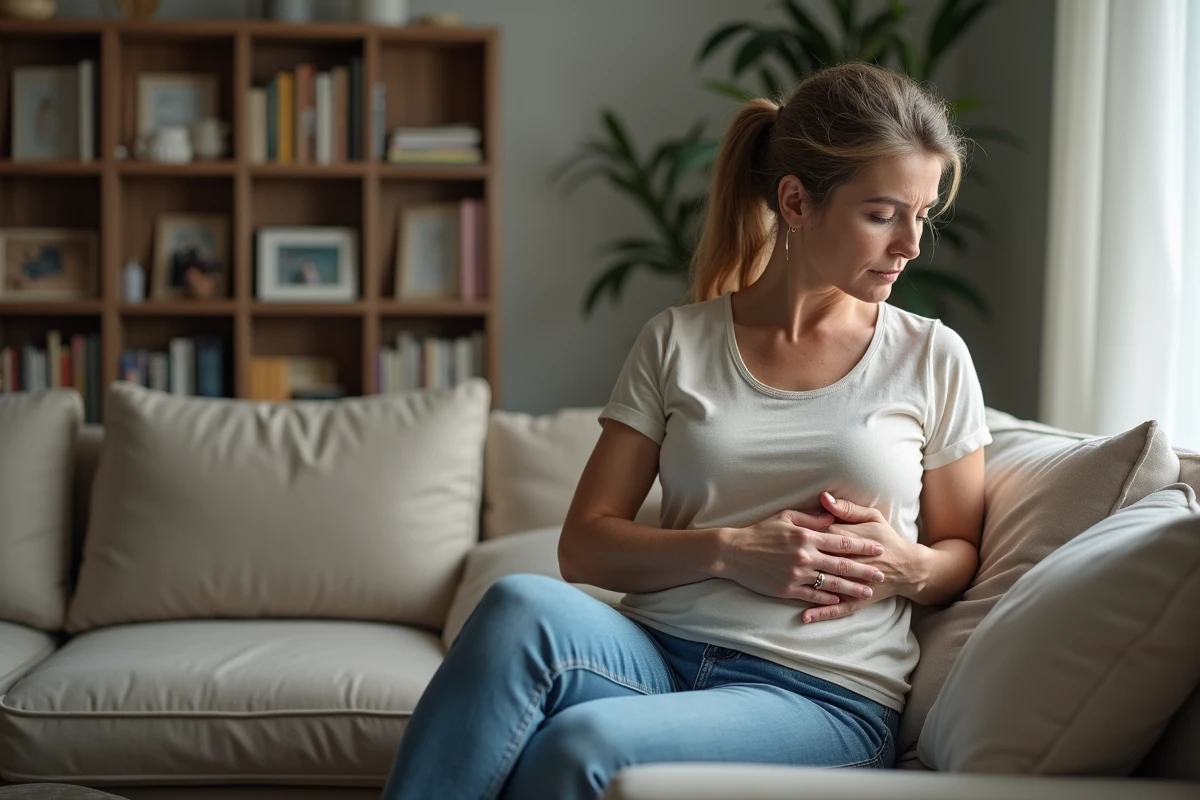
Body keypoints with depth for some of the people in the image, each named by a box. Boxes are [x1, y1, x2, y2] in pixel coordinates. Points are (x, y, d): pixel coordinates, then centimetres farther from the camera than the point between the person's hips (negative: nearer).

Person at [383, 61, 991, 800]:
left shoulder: (932, 359, 7)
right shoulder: (678, 342, 8)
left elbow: (961, 553, 17)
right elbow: (584, 545, 6)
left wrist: (909, 567, -6)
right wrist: (728, 550, -10)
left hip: (822, 696, -2)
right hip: (658, 652, 2)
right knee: (525, 607, -35)